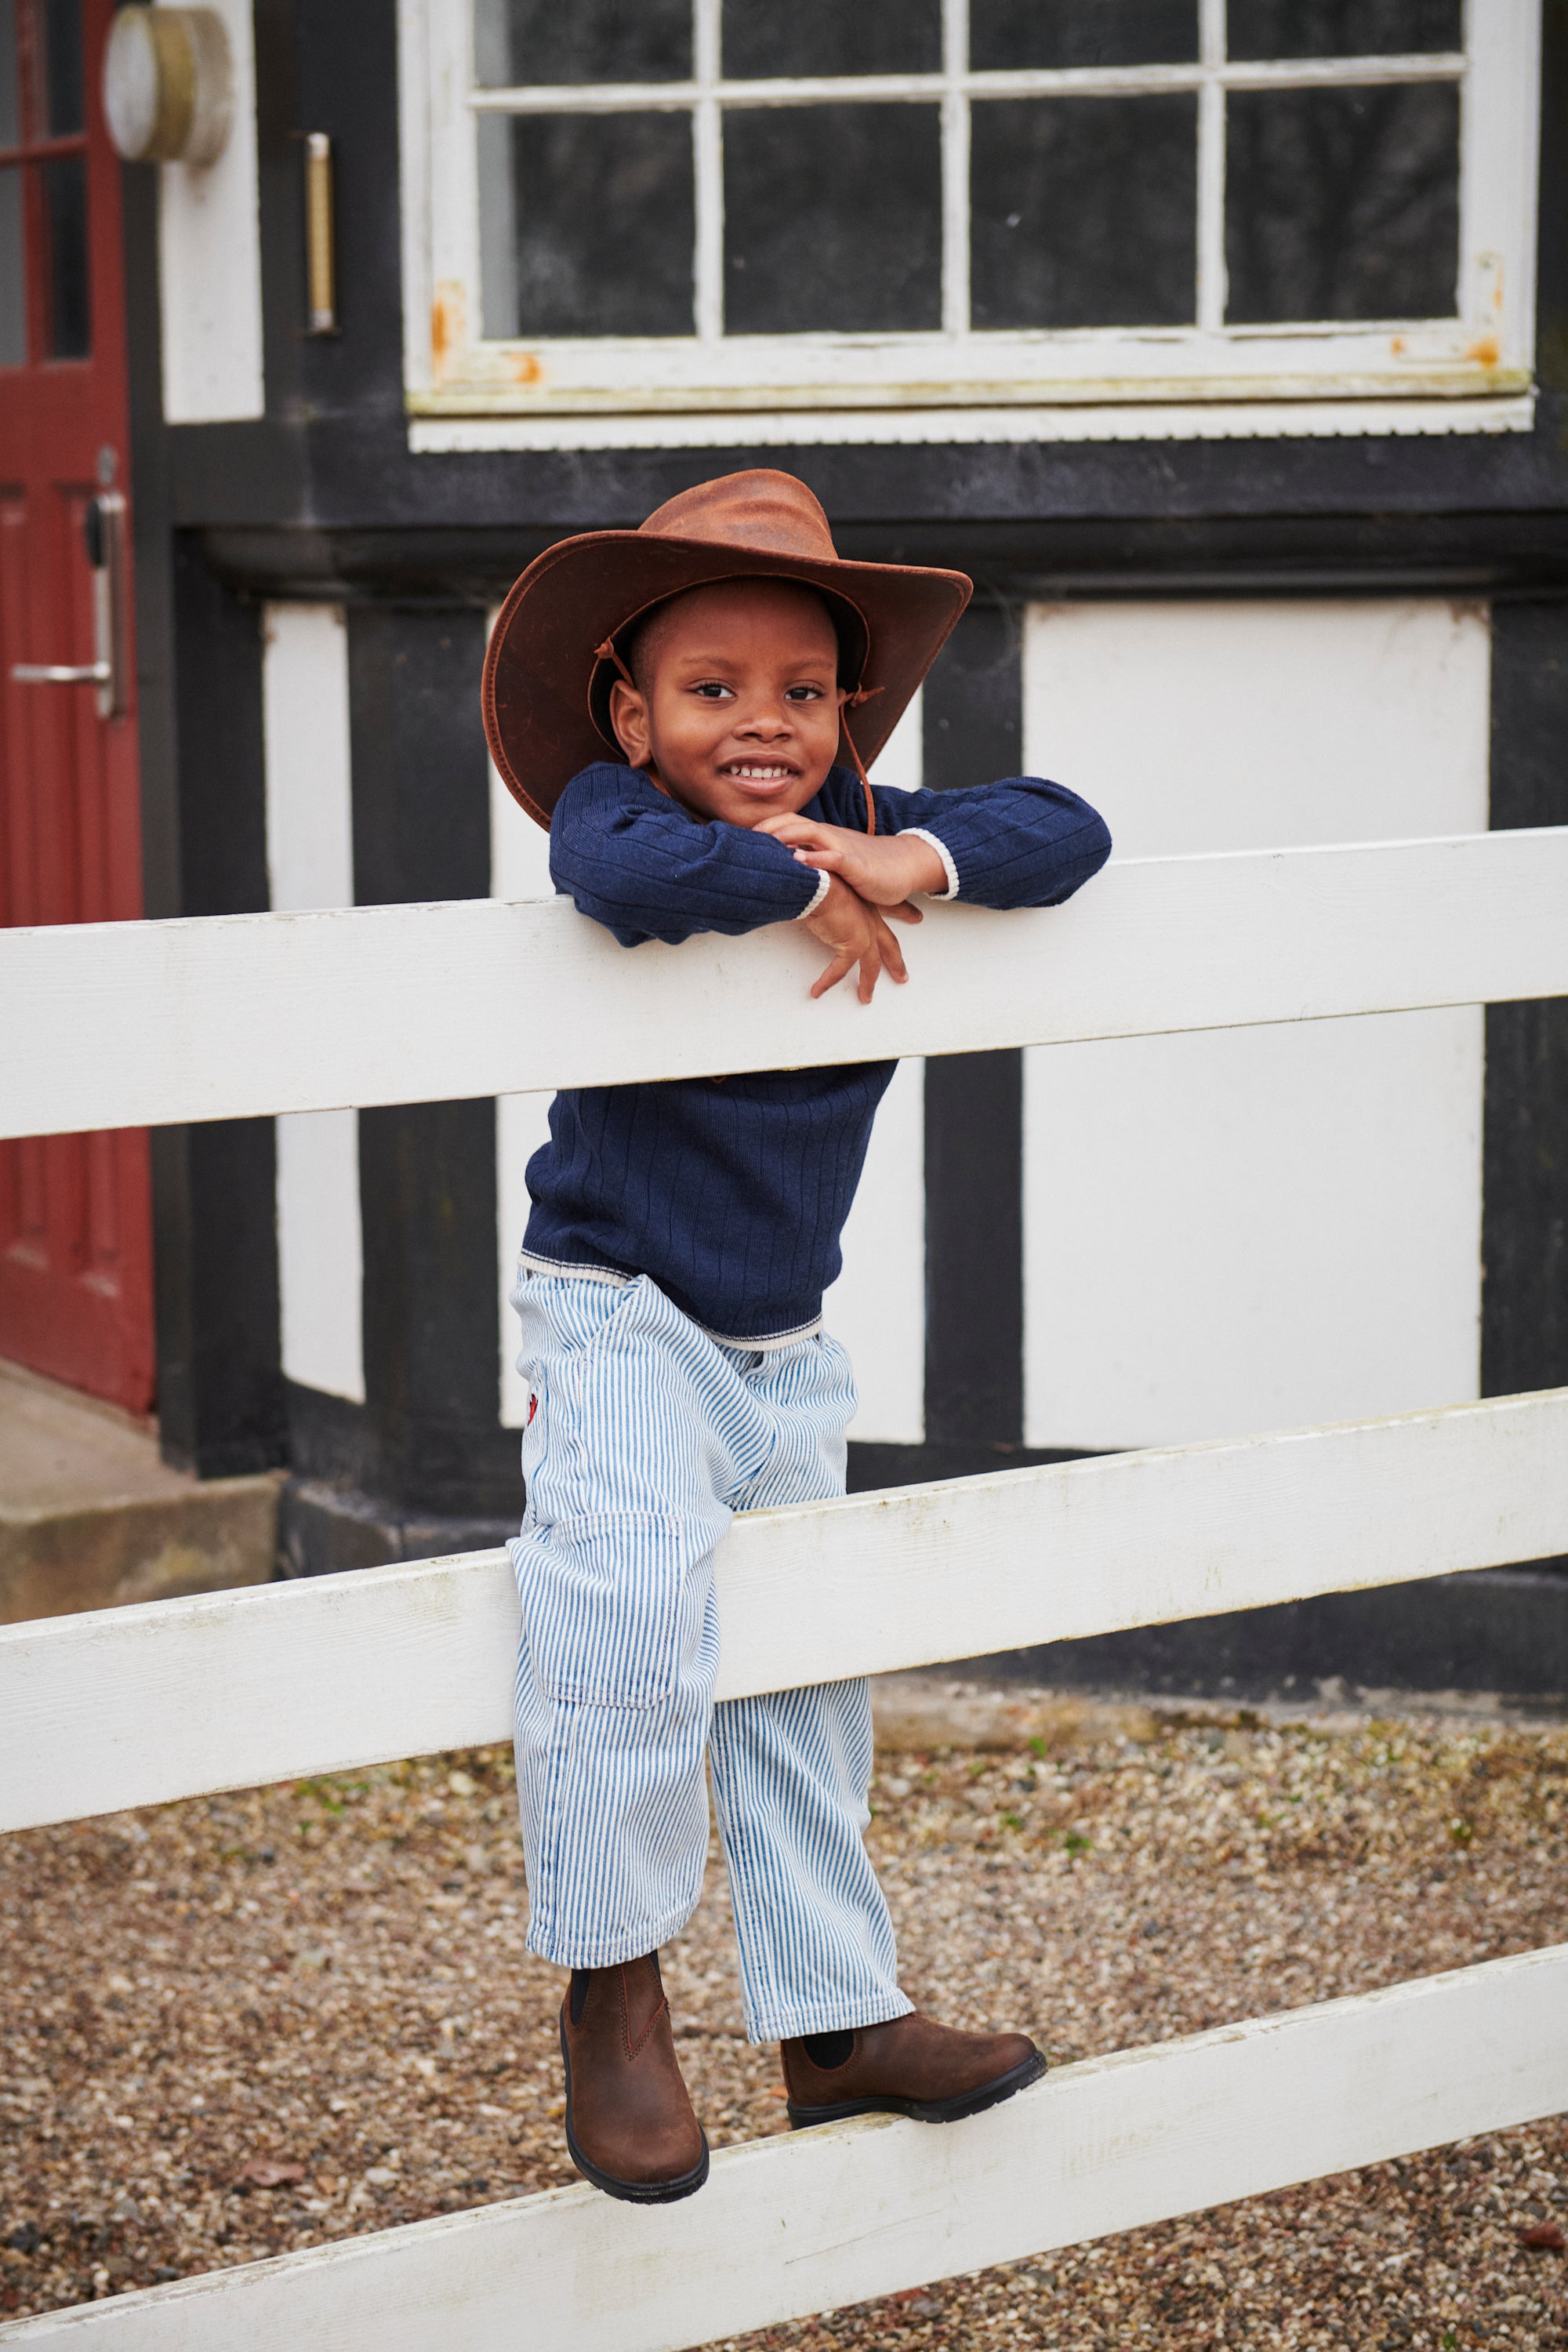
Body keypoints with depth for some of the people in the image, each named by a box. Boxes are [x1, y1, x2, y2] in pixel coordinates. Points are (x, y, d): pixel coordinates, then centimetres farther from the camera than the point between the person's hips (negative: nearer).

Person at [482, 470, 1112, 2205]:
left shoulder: (865, 827, 0)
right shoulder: (614, 811, -15)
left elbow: (1067, 831, -6)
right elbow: (624, 868, -39)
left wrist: (921, 859, -23)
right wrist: (804, 886, -27)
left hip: (787, 1343, 6)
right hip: (619, 1320, -6)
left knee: (803, 1679, 16)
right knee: (628, 1607, -28)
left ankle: (838, 2023, 30)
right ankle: (610, 1993, -8)